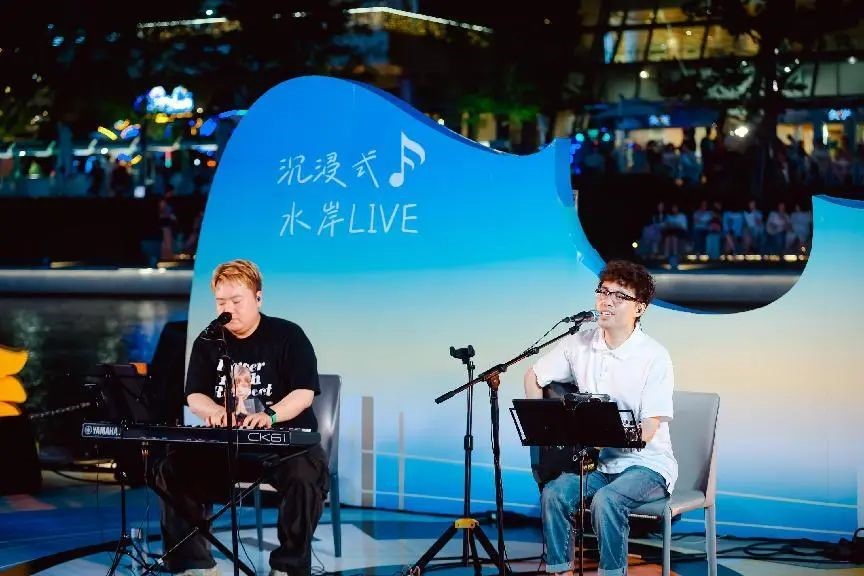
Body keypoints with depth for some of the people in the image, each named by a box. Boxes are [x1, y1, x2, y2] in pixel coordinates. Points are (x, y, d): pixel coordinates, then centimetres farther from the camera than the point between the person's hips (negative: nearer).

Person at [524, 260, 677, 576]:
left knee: (605, 500, -33)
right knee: (554, 493, -24)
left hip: (646, 465, -4)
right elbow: (533, 376, 15)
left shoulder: (654, 357, -14)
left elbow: (646, 431, -18)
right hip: (598, 462, 4)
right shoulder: (580, 344, 0)